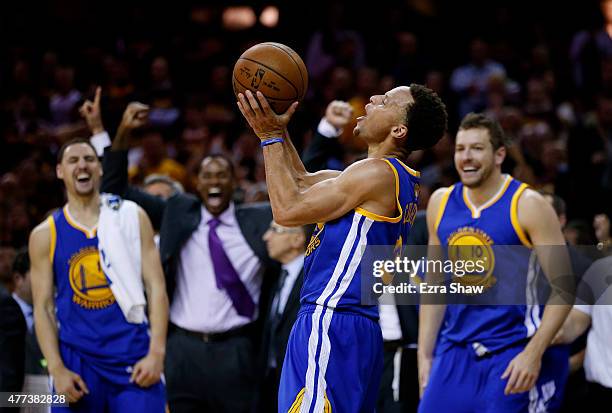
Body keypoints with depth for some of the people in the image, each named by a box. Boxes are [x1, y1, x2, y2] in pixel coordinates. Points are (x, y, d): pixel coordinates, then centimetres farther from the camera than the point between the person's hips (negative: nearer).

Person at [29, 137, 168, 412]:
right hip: (76, 362, 1)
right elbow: (43, 307, 3)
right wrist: (57, 369, -9)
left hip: (133, 358, -1)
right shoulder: (45, 235, 6)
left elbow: (156, 286, 1)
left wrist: (156, 353, -10)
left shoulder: (131, 217, 5)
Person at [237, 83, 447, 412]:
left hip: (330, 325, -10)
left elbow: (288, 209, -13)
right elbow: (304, 183, 28)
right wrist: (278, 127, 21)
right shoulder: (393, 179, 18)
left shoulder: (378, 173, -14)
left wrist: (271, 138, -5)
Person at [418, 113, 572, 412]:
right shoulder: (441, 203, 7)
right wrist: (425, 355, 9)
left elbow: (562, 288, -11)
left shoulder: (527, 205, -10)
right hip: (456, 351, 5)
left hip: (514, 353, -5)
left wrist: (533, 353, -20)